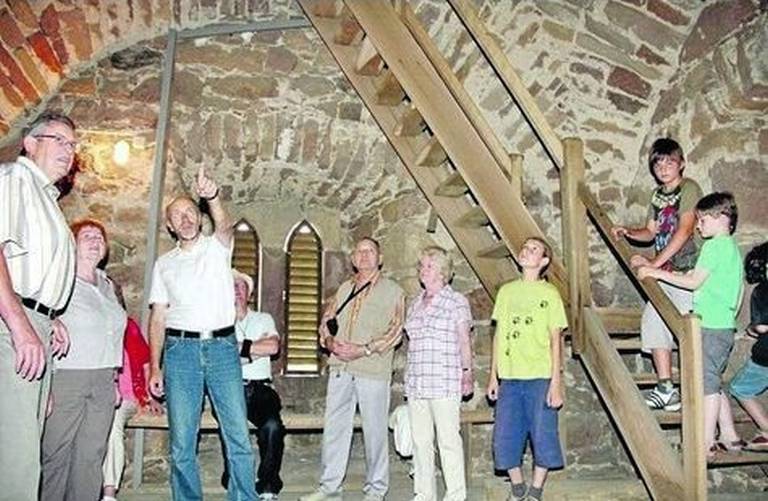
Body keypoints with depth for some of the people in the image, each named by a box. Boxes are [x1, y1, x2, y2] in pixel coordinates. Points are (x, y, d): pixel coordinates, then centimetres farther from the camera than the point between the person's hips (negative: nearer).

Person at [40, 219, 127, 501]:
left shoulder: (107, 285, 16)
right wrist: (45, 383, -16)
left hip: (103, 382, 6)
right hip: (66, 377, -6)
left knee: (91, 455, 5)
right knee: (57, 454, -4)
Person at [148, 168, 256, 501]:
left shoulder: (217, 247, 10)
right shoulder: (164, 264, 15)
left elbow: (224, 225, -15)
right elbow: (158, 317, 11)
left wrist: (213, 197, -36)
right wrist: (154, 367, 3)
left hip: (222, 347, -1)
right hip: (180, 350, 2)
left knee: (238, 435, -4)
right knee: (182, 441, 2)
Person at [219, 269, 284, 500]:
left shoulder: (263, 319, 20)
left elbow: (273, 346, -1)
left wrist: (237, 346, -1)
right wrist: (255, 351, -2)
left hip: (260, 388, 1)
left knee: (272, 425, -29)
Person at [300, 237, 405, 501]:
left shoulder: (392, 291, 2)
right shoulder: (344, 288, 18)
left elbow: (395, 331, -6)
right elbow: (326, 320, 16)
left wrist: (365, 349, -16)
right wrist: (330, 341, -5)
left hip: (372, 370, -4)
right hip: (340, 367, 5)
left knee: (375, 430, 2)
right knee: (334, 427, 7)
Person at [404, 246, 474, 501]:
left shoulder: (457, 301, 0)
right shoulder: (415, 304, 17)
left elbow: (464, 340, 0)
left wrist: (467, 372, -7)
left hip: (445, 383, -6)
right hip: (416, 382, 6)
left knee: (448, 439, -5)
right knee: (420, 440, 8)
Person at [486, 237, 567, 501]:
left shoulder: (549, 293, 2)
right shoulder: (506, 291, 12)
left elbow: (555, 339, -1)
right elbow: (498, 335, 13)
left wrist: (556, 382, -9)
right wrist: (493, 376, 10)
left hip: (540, 378, -3)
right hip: (509, 379, 4)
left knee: (543, 437, -1)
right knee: (504, 439, 4)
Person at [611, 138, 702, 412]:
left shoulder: (689, 188, -9)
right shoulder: (658, 194, 15)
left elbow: (684, 231, -18)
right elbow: (651, 231, 20)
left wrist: (654, 263, -21)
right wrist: (628, 232, 0)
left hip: (689, 270, -8)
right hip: (667, 272, 8)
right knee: (652, 320, 5)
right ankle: (665, 388, 12)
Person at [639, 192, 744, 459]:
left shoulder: (716, 245, -12)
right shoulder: (730, 246, 17)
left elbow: (694, 282, -11)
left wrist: (657, 273, -6)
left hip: (712, 326, -10)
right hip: (722, 326, 10)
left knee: (708, 383, -5)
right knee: (713, 383, 16)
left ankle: (707, 444, 0)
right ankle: (730, 437, 22)